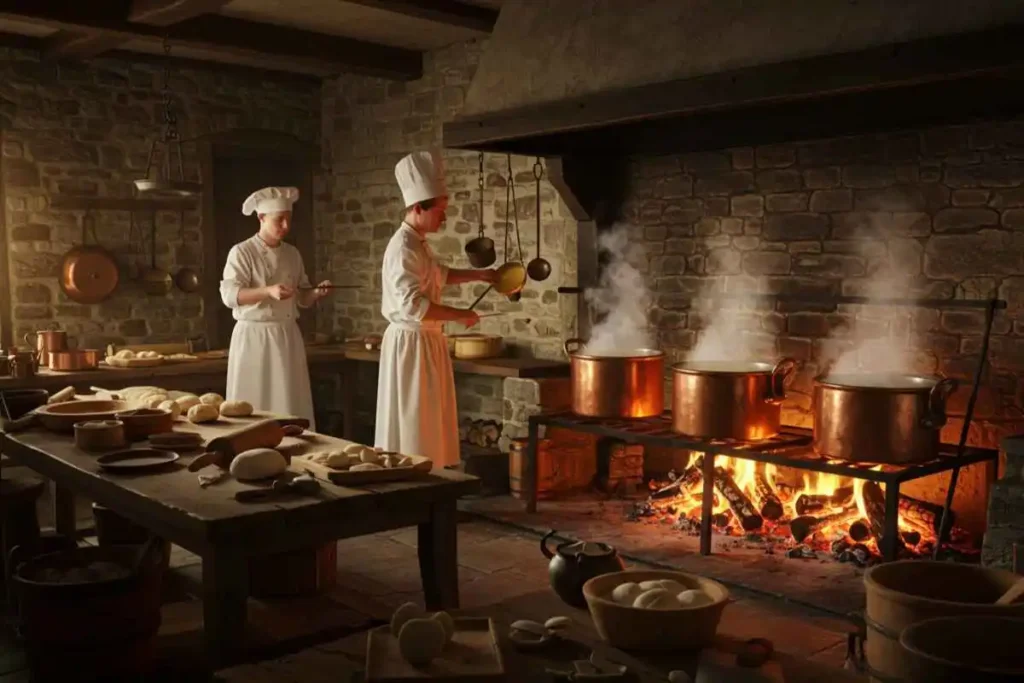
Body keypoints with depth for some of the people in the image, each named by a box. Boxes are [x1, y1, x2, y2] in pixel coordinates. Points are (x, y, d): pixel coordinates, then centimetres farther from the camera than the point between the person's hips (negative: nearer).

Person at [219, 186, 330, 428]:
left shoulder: (292, 254, 12)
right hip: (254, 336, -5)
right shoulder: (242, 252, -6)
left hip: (288, 336, 5)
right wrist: (268, 291, -30)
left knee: (292, 406, 3)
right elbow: (230, 295, -16)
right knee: (253, 407, -2)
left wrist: (317, 292, -4)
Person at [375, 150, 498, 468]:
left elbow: (439, 276, 31)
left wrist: (479, 275, 22)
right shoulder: (403, 247, -20)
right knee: (412, 423, -3)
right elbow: (412, 306, -28)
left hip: (426, 341, 10)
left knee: (427, 423, 15)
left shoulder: (418, 243, 11)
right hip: (410, 343, -10)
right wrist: (460, 316, -21)